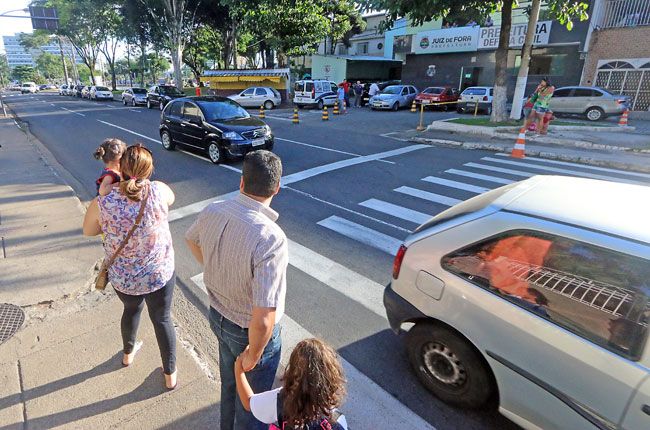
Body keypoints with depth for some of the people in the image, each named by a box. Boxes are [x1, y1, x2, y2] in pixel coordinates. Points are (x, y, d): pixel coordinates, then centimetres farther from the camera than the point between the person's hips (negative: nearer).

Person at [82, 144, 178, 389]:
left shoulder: (103, 203, -20)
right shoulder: (158, 191, -20)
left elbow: (88, 231, 1)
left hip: (122, 279, 1)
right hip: (160, 274, -1)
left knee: (131, 310, 31)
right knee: (162, 319, 20)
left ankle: (128, 353, 60)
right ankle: (170, 374, 37)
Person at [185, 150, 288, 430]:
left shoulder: (212, 212, -16)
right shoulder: (271, 239, -37)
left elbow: (191, 240, 9)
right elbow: (263, 320, -35)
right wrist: (253, 355, -16)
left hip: (218, 315, 7)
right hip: (250, 331, -7)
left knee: (229, 382, 34)